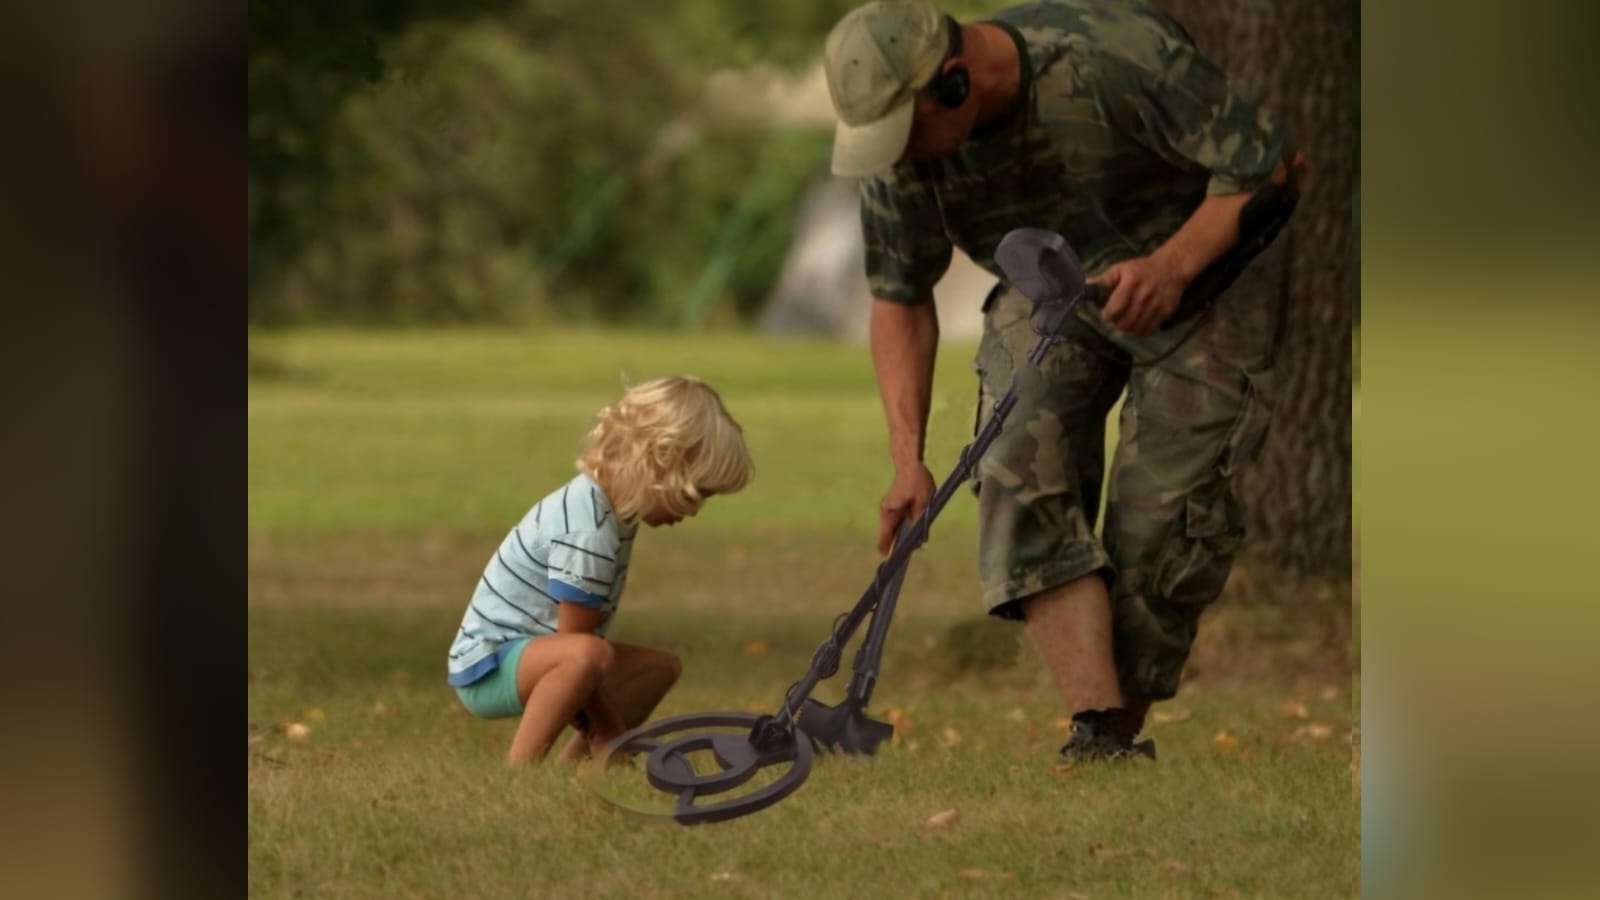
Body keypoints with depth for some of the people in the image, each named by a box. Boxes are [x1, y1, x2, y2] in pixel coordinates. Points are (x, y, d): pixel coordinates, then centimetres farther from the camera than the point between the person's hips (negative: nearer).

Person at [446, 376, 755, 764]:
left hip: (529, 651, 11)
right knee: (587, 655, -39)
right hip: (486, 667, -11)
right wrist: (613, 735, -15)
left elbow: (584, 627, 9)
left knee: (661, 667, 16)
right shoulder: (587, 532, -26)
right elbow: (576, 646, -23)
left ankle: (572, 763, 9)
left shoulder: (605, 505, 4)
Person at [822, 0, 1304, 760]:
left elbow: (1262, 164, -24)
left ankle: (1123, 738, 8)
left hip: (1198, 275, -4)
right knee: (1020, 473, -21)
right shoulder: (899, 153, -15)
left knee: (1157, 527, -11)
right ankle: (1094, 732, -27)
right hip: (1048, 294, 4)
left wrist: (1173, 266, -37)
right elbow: (899, 297, -1)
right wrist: (908, 460, -10)